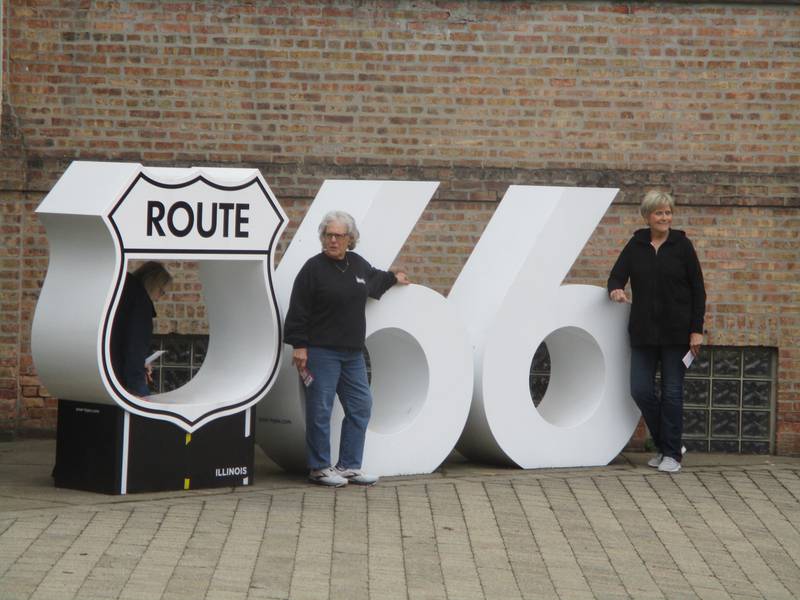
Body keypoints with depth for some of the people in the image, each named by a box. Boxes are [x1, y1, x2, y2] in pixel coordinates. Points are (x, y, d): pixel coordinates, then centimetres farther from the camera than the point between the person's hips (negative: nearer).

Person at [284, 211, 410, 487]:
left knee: (360, 406, 8)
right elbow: (298, 311, -10)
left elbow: (373, 280, 36)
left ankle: (349, 466, 16)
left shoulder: (358, 264, 10)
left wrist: (393, 277, 47)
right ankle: (319, 467, 6)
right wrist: (299, 346, -14)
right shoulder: (314, 268, -8)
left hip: (353, 352, 7)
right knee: (320, 409, -3)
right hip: (321, 352, -7)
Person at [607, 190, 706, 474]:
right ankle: (665, 446, 18)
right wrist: (615, 289, -22)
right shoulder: (635, 246, 6)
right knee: (641, 391, 0)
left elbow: (698, 290, -3)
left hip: (676, 331, -3)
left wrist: (696, 330, -8)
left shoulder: (682, 245, -3)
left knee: (672, 392, 0)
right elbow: (617, 276, 3)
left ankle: (672, 453, 10)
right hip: (643, 330, 3)